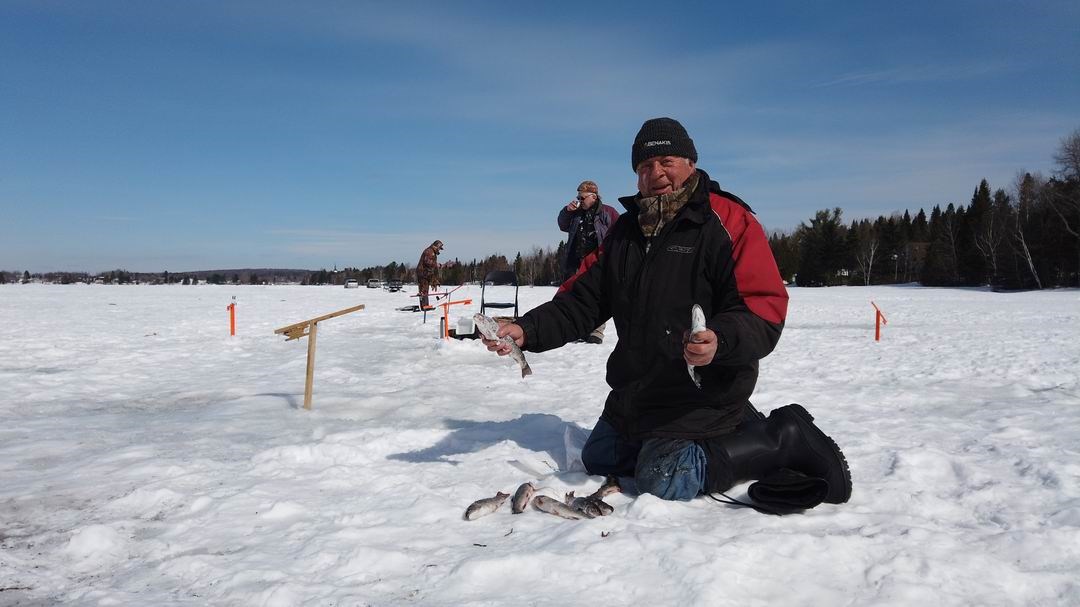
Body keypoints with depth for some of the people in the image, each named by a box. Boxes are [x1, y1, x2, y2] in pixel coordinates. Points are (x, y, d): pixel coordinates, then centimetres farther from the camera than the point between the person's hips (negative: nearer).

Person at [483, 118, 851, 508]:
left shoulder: (728, 222, -14)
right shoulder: (626, 229, 7)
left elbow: (764, 309, -21)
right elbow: (582, 298, 5)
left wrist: (720, 340, -42)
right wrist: (527, 331, -11)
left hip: (700, 397, -8)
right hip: (634, 393, 8)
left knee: (664, 483, -17)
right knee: (597, 461, 20)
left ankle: (780, 439, 2)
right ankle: (737, 431, 21)